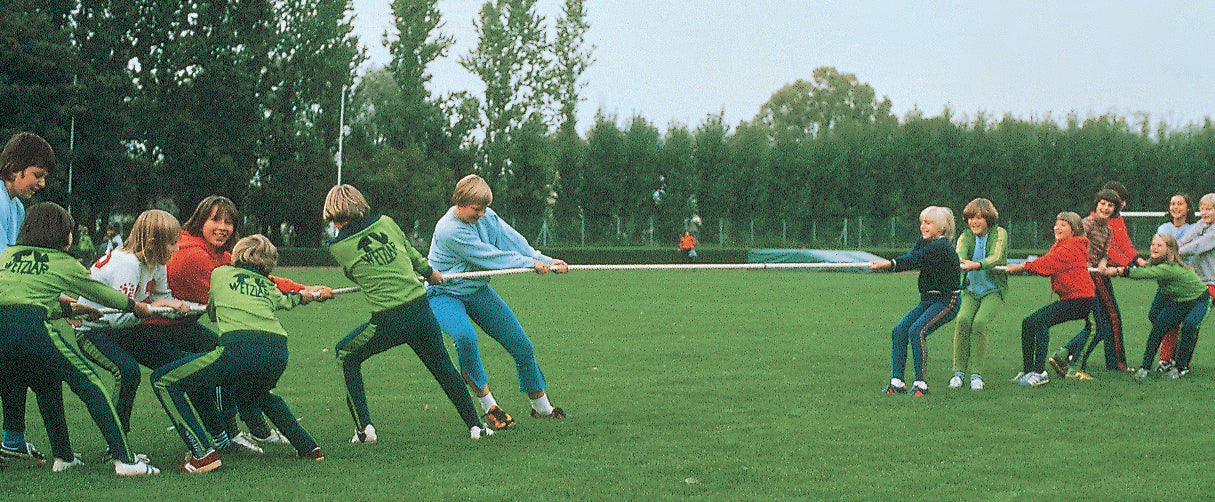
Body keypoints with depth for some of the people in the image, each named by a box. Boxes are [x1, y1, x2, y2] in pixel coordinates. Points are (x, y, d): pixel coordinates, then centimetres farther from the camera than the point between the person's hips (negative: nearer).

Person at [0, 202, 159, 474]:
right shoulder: (62, 263, 15)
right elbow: (101, 293, 28)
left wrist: (71, 309, 47)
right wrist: (138, 307, 45)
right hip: (31, 327, -5)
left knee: (47, 385, 27)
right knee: (89, 384, 6)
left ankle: (62, 457, 27)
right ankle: (124, 459, -1)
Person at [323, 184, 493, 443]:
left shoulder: (338, 248, -2)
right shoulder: (386, 223, 6)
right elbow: (411, 253, 19)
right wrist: (429, 272, 37)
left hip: (387, 322, -3)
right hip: (421, 310, 3)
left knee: (347, 355, 20)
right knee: (443, 366, 21)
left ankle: (364, 428, 13)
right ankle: (475, 425, 23)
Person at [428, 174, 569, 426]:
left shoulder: (484, 215, -5)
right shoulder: (448, 230, -27)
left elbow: (512, 240, -5)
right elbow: (490, 257, -23)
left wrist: (546, 261, -15)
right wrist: (530, 263, -16)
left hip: (477, 290, 7)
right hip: (444, 294, -7)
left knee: (521, 346, 3)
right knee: (465, 337, -37)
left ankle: (541, 407, 21)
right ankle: (488, 405, -23)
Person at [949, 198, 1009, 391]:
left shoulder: (999, 234, -4)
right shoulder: (966, 236, 5)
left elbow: (996, 258, -22)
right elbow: (959, 254, -16)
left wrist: (977, 265, -42)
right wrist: (961, 262, -42)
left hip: (994, 291, -3)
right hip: (970, 290, 3)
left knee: (980, 322, -26)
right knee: (963, 320, -23)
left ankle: (976, 374, -20)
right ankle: (958, 371, -17)